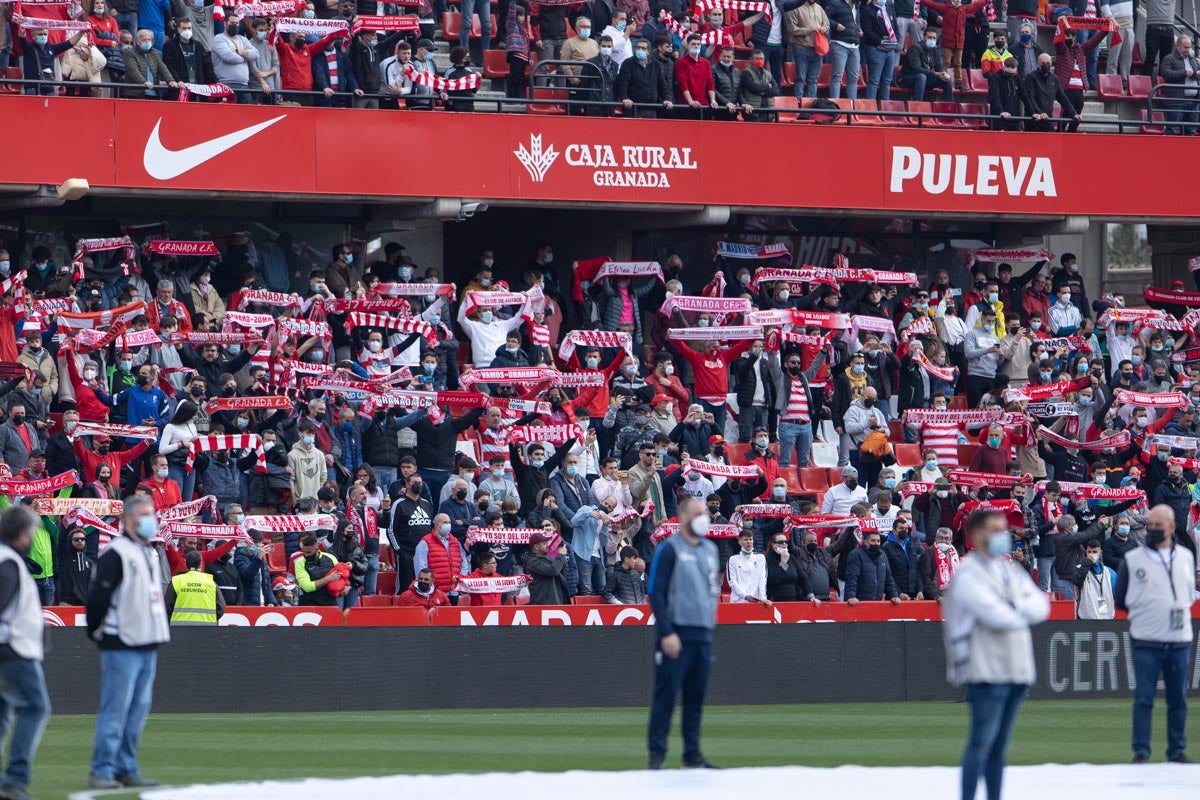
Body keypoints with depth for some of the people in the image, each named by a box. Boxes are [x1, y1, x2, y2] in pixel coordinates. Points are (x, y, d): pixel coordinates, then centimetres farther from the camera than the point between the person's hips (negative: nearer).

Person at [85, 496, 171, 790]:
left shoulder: (151, 555, 17)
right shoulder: (115, 554, -12)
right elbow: (98, 596, -14)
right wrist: (96, 631, -8)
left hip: (147, 647, 9)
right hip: (121, 647, -9)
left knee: (138, 711, 10)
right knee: (115, 711, -8)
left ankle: (126, 769, 15)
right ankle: (101, 771, -5)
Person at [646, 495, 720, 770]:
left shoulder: (710, 549, 16)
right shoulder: (669, 549, -5)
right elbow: (655, 593, -10)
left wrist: (710, 623, 11)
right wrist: (666, 633, -17)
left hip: (703, 635, 6)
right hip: (676, 635, -6)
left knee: (696, 698, 7)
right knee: (666, 694, -7)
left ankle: (692, 754, 12)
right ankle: (656, 755, -6)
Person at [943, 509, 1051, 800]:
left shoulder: (1011, 570, 18)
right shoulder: (968, 574, -7)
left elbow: (1041, 606, 7)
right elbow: (996, 615, -18)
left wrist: (1016, 606, -11)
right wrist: (1024, 612, 0)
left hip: (1017, 668, 7)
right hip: (987, 669, -7)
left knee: (999, 744, 11)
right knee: (982, 742, -9)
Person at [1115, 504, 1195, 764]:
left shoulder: (1185, 557, 11)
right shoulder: (1132, 559, 1)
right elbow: (1120, 600, 6)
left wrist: (1180, 610, 7)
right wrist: (1143, 610, 1)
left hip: (1180, 639, 3)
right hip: (1146, 642, -3)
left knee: (1178, 698, 7)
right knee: (1144, 698, -4)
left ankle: (1177, 750, 15)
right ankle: (1141, 751, 0)